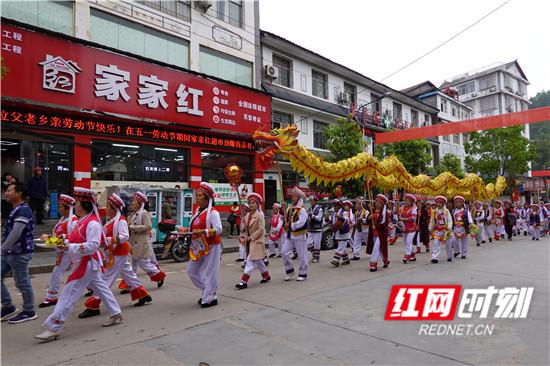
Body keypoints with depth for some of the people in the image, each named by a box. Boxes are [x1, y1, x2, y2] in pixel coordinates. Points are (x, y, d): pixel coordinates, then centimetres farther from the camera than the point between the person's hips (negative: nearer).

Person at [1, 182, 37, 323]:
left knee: (22, 283, 1)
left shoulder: (23, 210, -18)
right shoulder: (15, 210, 14)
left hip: (19, 253, -10)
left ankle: (29, 312, 15)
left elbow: (15, 234, -23)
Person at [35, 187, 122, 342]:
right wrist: (64, 243, 1)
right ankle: (116, 313, 28)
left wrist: (70, 247, -28)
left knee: (68, 294, -6)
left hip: (88, 264, -10)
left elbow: (92, 246, -26)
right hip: (84, 264, 10)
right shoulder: (82, 221, 11)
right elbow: (76, 241, 18)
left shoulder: (92, 223, -20)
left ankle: (53, 328, 2)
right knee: (101, 288, 17)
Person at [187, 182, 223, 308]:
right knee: (192, 270, 13)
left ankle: (210, 298, 14)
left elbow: (218, 230, -21)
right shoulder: (196, 212, 12)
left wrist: (203, 231, -31)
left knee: (209, 273, -2)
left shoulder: (213, 212, -13)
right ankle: (207, 291, 29)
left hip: (211, 246, -9)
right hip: (198, 247, 9)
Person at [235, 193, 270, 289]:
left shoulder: (260, 215, -12)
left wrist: (250, 237, -17)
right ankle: (266, 276, 35)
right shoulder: (247, 215, 8)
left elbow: (261, 230, -17)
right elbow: (246, 228, 15)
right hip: (250, 241, 8)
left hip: (257, 241, -8)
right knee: (258, 260, 18)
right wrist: (245, 236, -4)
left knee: (251, 260, -9)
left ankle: (244, 281, -7)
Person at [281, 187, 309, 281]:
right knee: (284, 252, 1)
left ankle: (303, 274, 18)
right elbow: (285, 219, 18)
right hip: (289, 235, 7)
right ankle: (290, 271, 18)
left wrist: (290, 225, -18)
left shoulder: (302, 210, -13)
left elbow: (301, 223, -23)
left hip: (299, 235, -7)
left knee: (302, 256, 4)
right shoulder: (289, 209, 9)